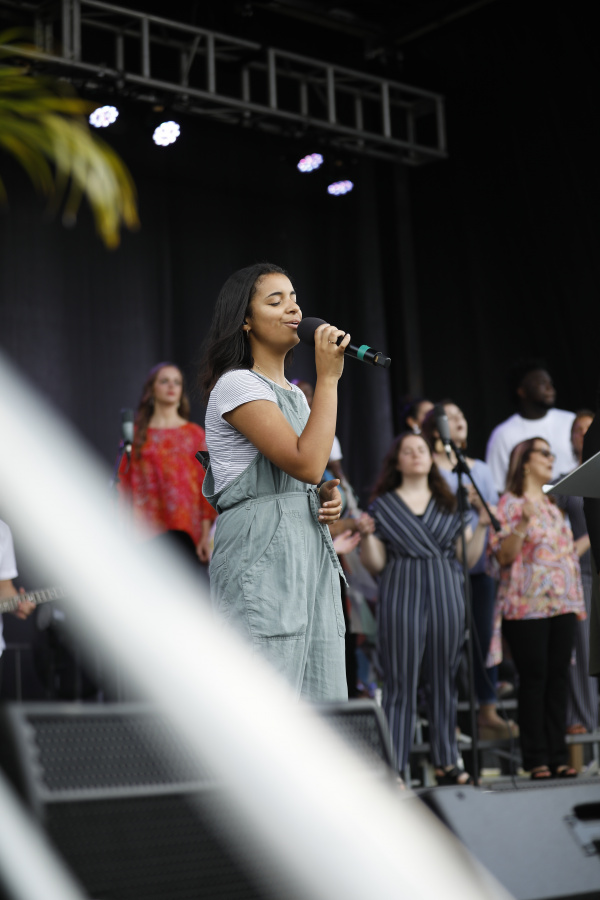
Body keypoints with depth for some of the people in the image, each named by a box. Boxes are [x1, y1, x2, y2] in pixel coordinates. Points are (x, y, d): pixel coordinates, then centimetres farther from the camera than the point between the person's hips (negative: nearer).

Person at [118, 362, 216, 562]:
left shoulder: (195, 434, 9)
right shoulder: (136, 434, 9)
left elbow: (206, 486, 5)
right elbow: (126, 484, 7)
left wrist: (206, 535, -2)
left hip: (185, 530, 0)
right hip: (149, 529, 0)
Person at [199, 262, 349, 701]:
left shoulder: (294, 394, 20)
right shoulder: (236, 385, -8)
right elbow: (306, 464, -19)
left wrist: (329, 497, 7)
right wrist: (328, 377, -14)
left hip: (312, 555, 9)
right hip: (262, 559, -9)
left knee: (320, 702, 5)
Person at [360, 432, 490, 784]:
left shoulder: (450, 504, 14)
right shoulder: (383, 505, 7)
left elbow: (467, 558, 11)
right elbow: (376, 564, 3)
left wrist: (481, 526, -2)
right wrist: (366, 534, -14)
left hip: (447, 596, 3)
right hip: (402, 597, -3)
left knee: (445, 680, 5)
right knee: (401, 682, -4)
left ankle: (447, 763, 13)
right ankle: (394, 767, -2)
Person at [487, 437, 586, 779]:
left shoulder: (554, 506, 19)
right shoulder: (511, 504, -1)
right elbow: (503, 556, -10)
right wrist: (523, 522, -22)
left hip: (563, 605, 6)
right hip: (528, 607, -6)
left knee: (559, 677, 4)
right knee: (534, 679, -5)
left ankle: (558, 755, 9)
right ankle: (537, 758, 1)